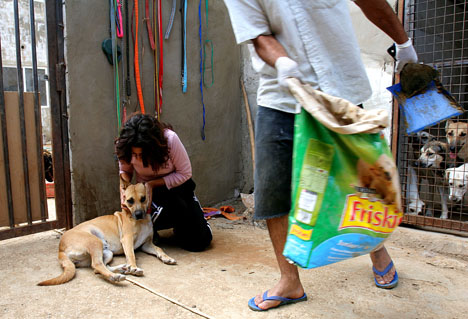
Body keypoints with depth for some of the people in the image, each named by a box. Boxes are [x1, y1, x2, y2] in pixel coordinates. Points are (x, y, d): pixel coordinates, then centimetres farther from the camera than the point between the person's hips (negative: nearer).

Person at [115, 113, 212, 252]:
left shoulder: (170, 139, -30)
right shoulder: (124, 146, -21)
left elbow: (185, 173, -19)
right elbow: (125, 170, 0)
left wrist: (152, 184, -24)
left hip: (177, 185, 0)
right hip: (149, 191, 0)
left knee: (201, 241, -5)